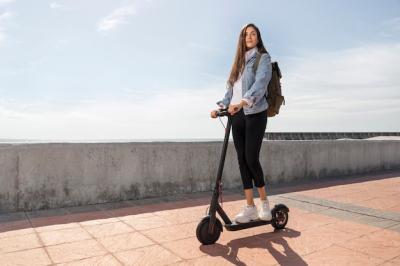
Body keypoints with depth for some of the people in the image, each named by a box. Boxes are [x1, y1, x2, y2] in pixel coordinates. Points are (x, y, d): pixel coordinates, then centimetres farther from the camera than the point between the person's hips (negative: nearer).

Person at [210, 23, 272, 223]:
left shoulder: (263, 58, 3)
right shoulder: (239, 61, 22)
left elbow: (260, 83, -16)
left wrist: (243, 102, -32)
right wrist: (221, 106, 3)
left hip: (255, 114, -5)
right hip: (237, 116, 6)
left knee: (251, 159, -10)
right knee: (242, 160, 1)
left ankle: (264, 202, 12)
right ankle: (250, 207, 8)